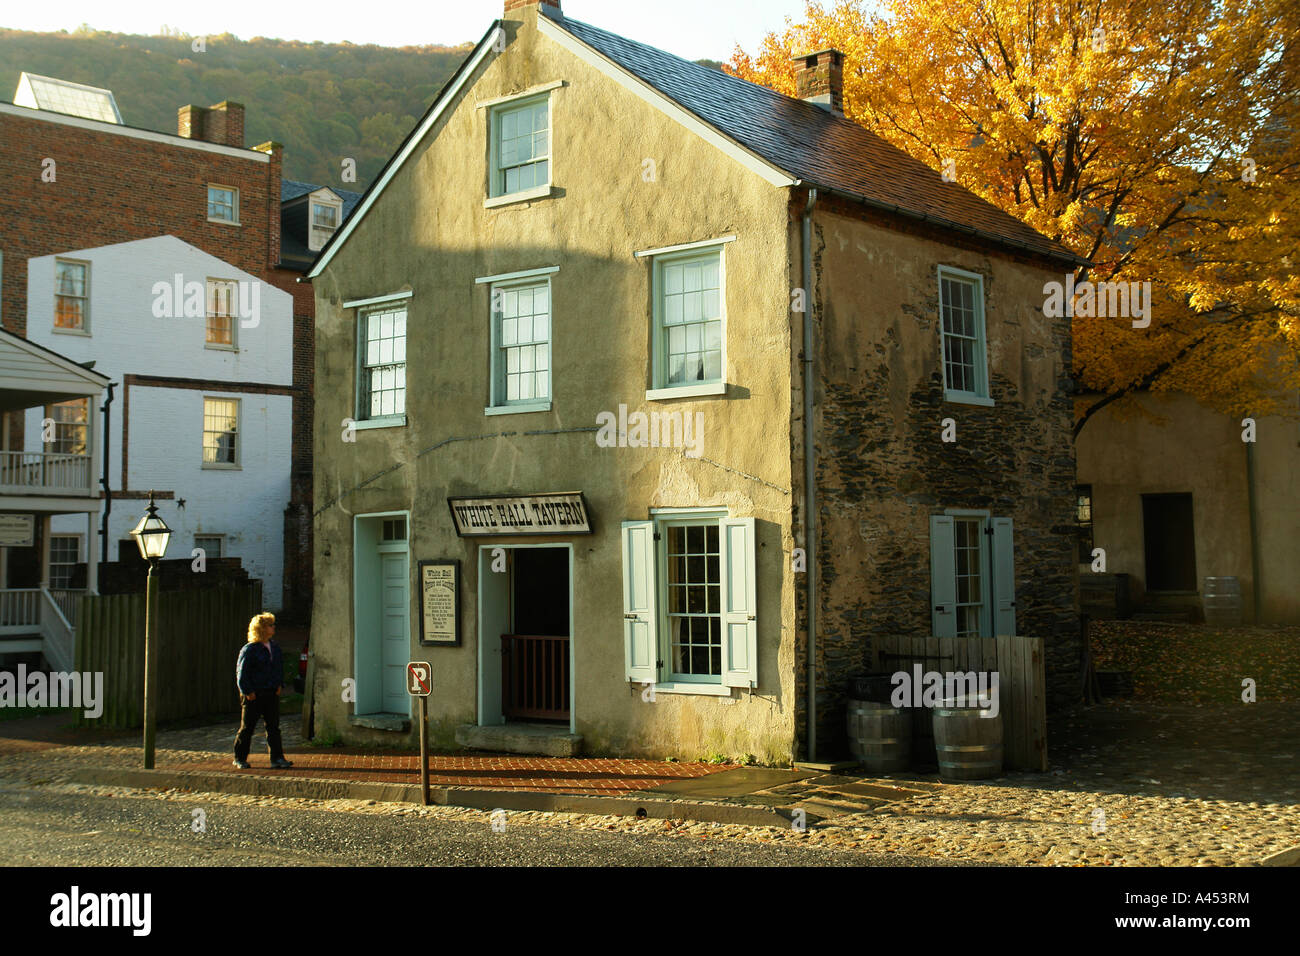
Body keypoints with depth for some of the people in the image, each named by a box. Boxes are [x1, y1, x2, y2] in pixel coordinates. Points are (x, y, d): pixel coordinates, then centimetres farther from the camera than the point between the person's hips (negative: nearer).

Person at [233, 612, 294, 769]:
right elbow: (241, 672, -9)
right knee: (247, 728, 4)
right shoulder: (249, 650, -10)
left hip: (271, 694, 5)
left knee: (273, 726, 2)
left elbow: (280, 667, 22)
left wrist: (279, 685, 10)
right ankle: (240, 758, 15)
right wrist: (248, 691, -13)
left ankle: (277, 758, 4)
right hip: (253, 696, -5)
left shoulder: (275, 647, 10)